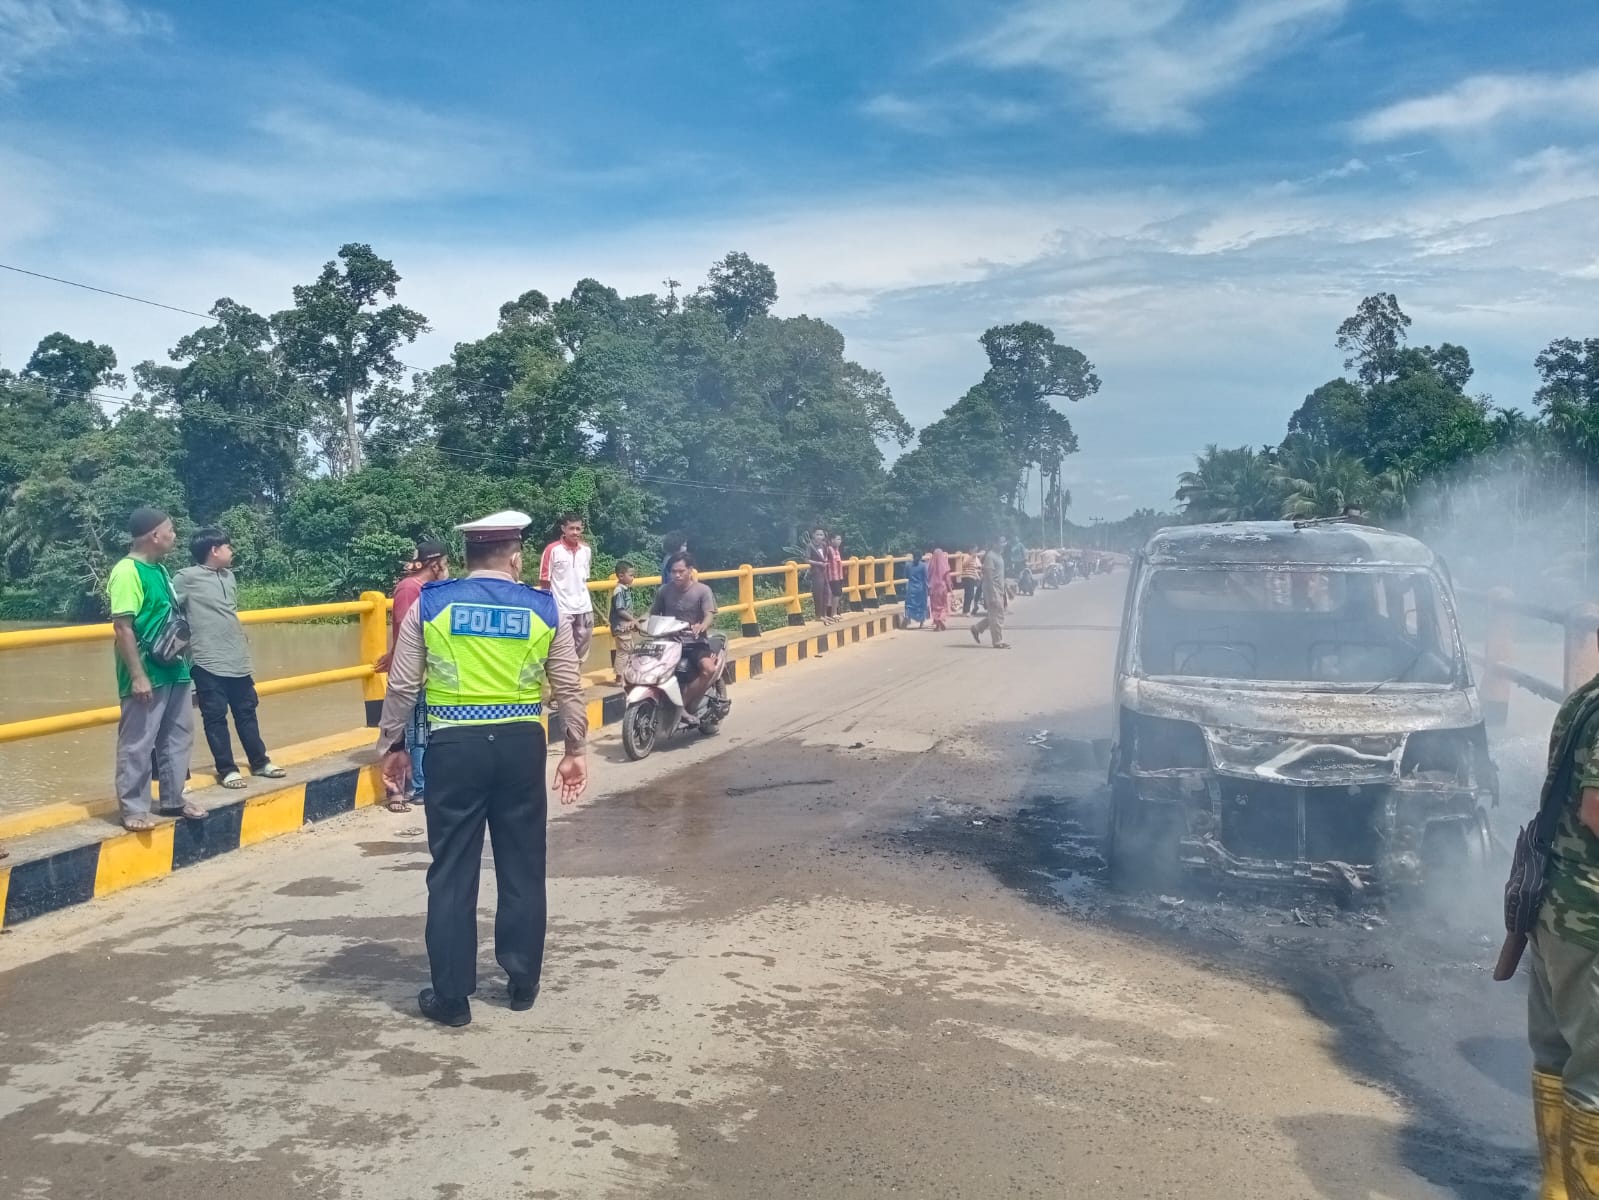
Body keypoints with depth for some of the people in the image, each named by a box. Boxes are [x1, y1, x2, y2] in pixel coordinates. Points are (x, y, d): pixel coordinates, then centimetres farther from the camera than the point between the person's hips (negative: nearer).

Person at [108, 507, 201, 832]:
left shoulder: (159, 569, 11)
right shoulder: (127, 572, -16)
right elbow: (122, 627, -20)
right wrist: (138, 675, -21)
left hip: (172, 670, 9)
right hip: (147, 675, -9)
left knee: (178, 737, 16)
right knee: (137, 744, 1)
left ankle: (173, 798, 27)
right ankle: (133, 808, 10)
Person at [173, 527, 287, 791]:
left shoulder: (229, 576, 13)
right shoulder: (186, 578, -9)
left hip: (237, 660, 7)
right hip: (208, 663, -6)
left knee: (246, 713, 14)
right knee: (216, 718, 3)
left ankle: (260, 762, 24)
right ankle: (227, 769, 12)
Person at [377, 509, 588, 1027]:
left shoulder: (429, 605, 0)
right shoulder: (544, 609, 2)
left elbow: (402, 686, 1)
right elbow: (569, 688, 4)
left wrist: (392, 745, 13)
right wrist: (575, 749, 14)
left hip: (454, 745, -1)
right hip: (521, 744, 1)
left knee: (452, 870, 7)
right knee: (522, 866, 14)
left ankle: (451, 996, 12)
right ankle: (523, 982, 25)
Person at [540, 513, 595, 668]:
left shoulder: (587, 550, 7)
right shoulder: (552, 549, -8)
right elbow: (544, 581, -5)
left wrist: (588, 602, 15)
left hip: (584, 608, 6)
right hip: (561, 609, -5)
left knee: (582, 650, 11)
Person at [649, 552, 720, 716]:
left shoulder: (702, 590, -4)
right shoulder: (664, 590, 5)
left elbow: (709, 615, -15)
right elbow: (654, 613, 9)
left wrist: (701, 627, -39)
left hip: (694, 642, -3)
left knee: (709, 669, -32)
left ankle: (683, 703, -19)